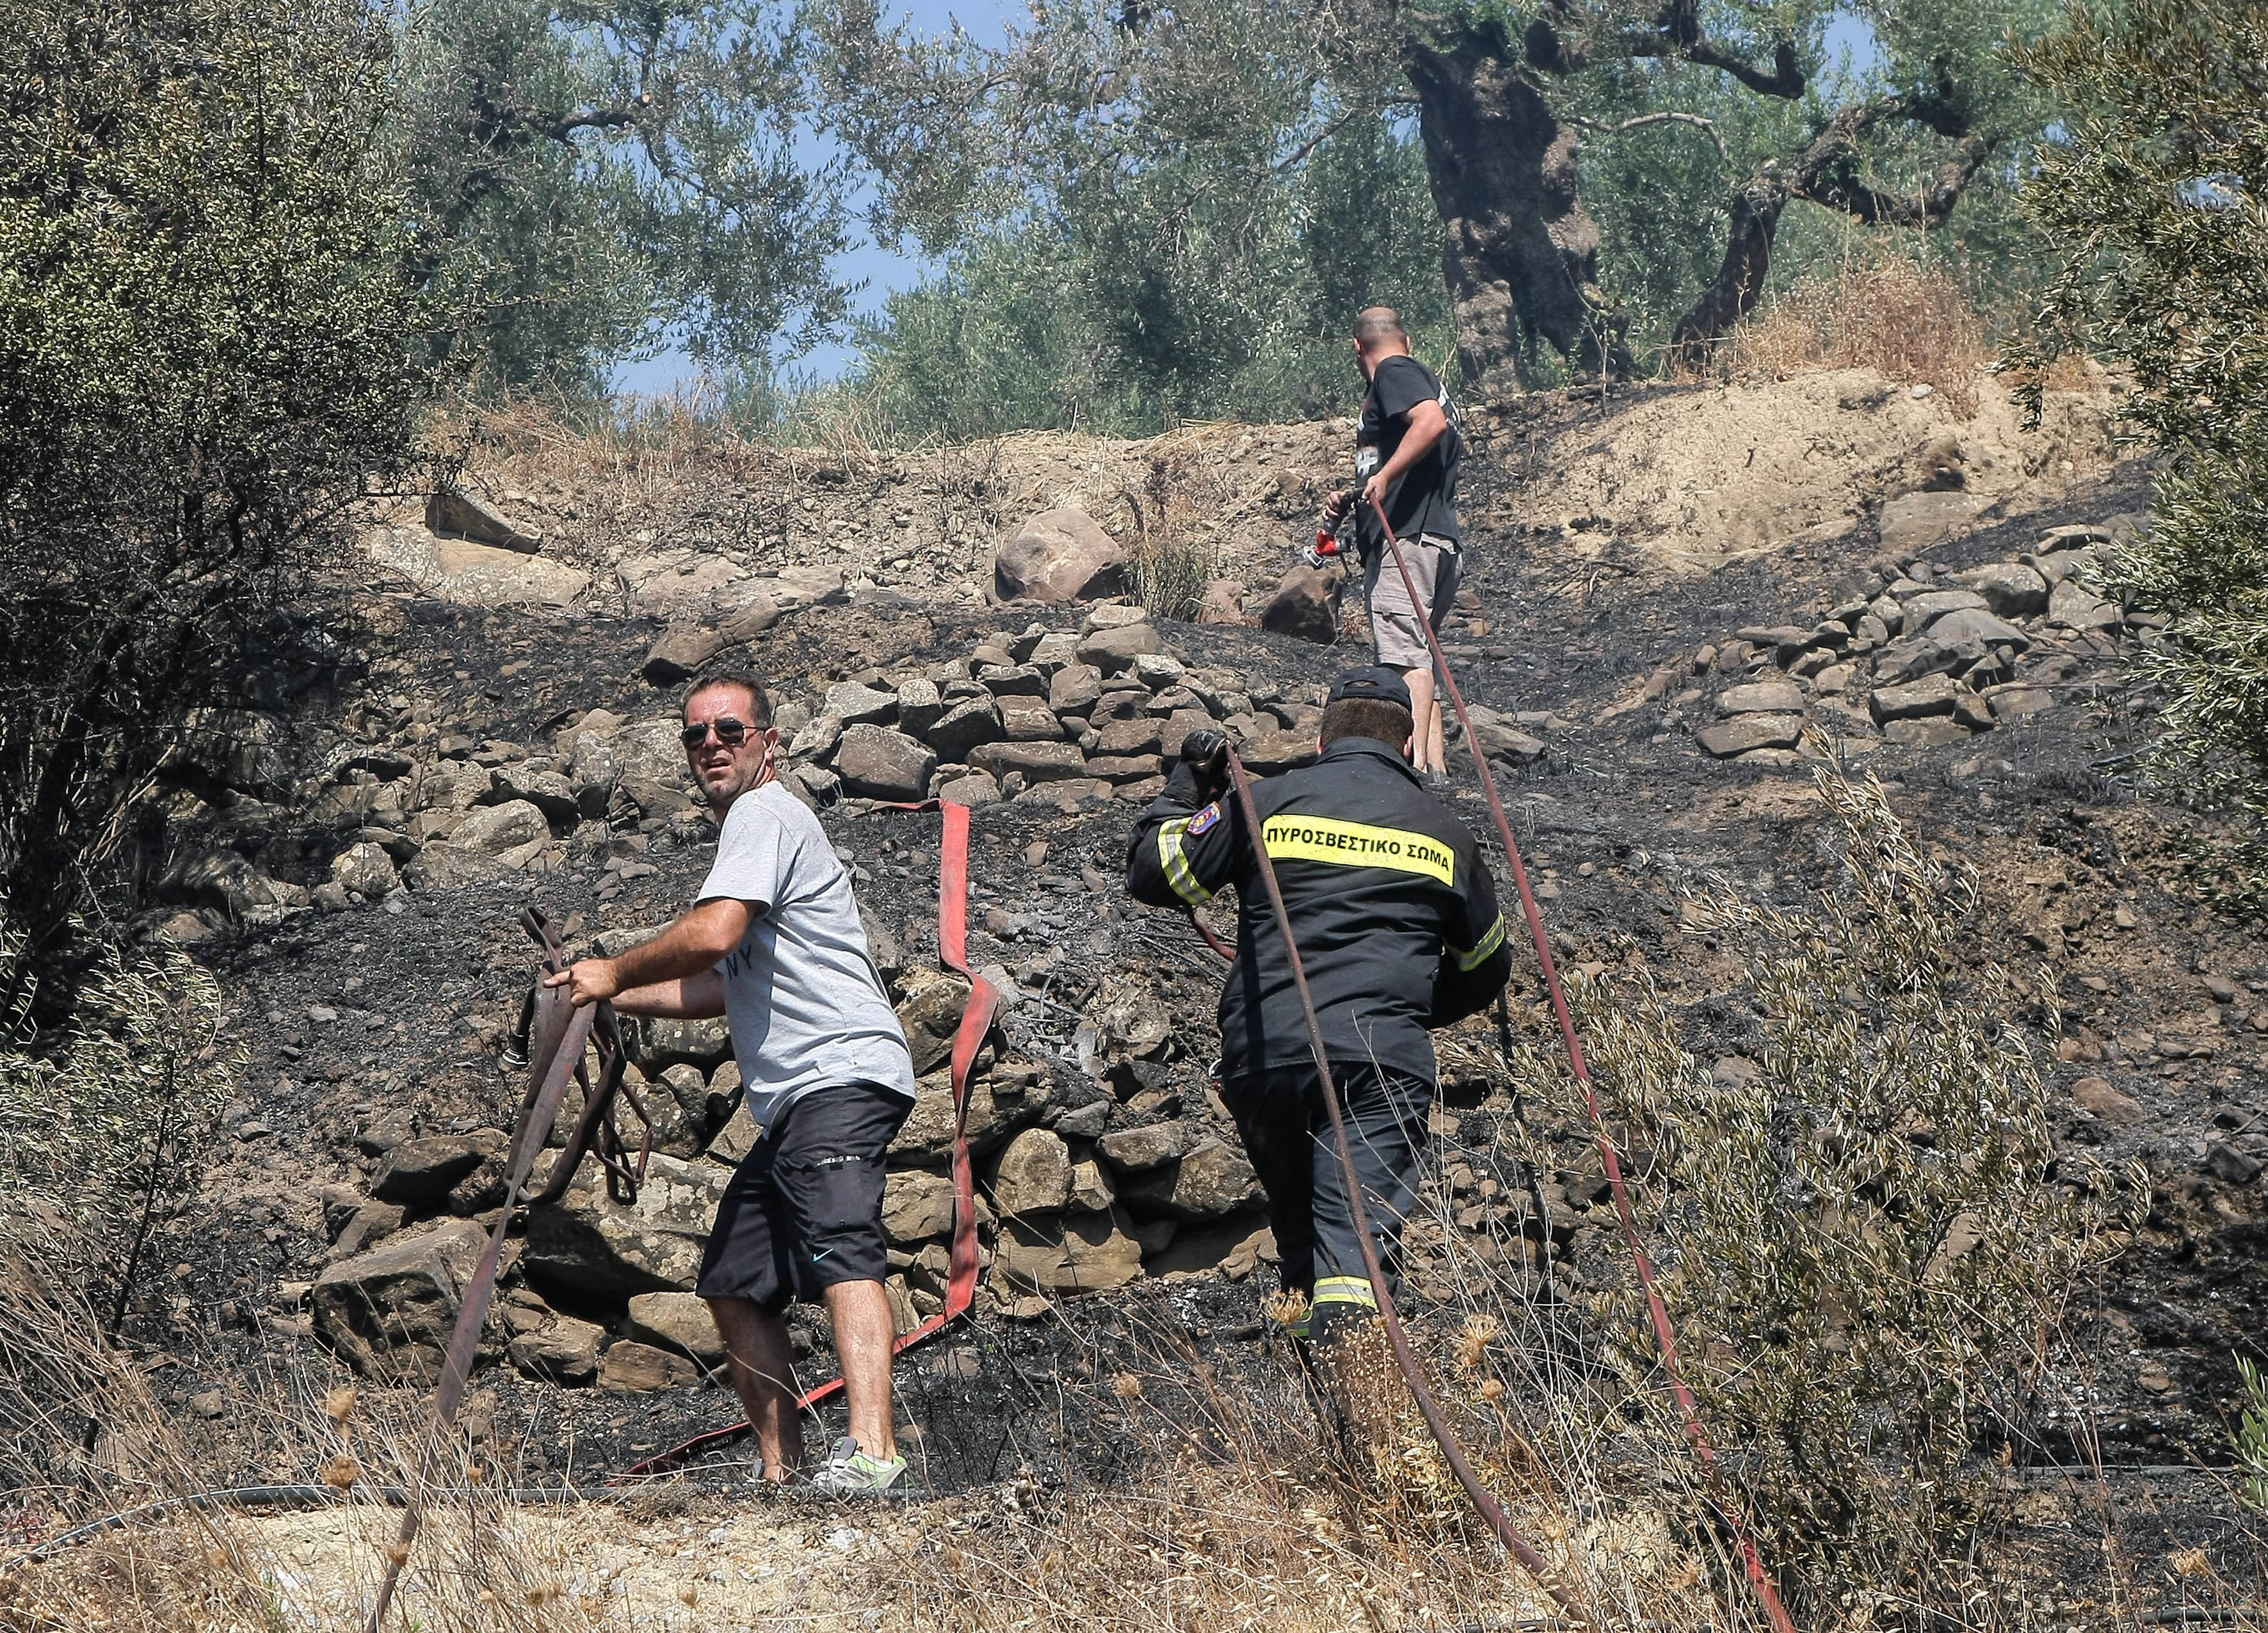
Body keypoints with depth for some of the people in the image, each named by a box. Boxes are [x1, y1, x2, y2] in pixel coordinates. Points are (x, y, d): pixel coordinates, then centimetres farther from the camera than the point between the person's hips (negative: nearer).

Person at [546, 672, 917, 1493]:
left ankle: (871, 1451, -43)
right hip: (794, 1103, 11)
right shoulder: (753, 824, 29)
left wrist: (615, 973, -4)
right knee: (734, 1285, 10)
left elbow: (712, 933, -20)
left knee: (840, 1248, -28)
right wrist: (609, 997, 31)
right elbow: (724, 987, 36)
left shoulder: (765, 815, -4)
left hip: (842, 1073, -11)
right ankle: (783, 1474, 11)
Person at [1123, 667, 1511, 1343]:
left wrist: (1186, 784, 30)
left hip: (1260, 1054, 1)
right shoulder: (1443, 833, 17)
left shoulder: (1266, 802, 11)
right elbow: (1486, 969, 30)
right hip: (1382, 1061, -1)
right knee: (1355, 1238, -12)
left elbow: (1151, 871, 15)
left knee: (1297, 1227, 21)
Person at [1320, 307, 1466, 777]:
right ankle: (1435, 764, 5)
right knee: (1418, 656, 10)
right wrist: (1352, 498, 28)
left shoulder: (1394, 372, 0)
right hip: (1440, 541, 10)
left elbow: (1432, 421, -20)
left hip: (1407, 536, -10)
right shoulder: (1428, 381, 29)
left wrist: (1384, 477, -24)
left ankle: (1414, 762, -29)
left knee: (1404, 653, -19)